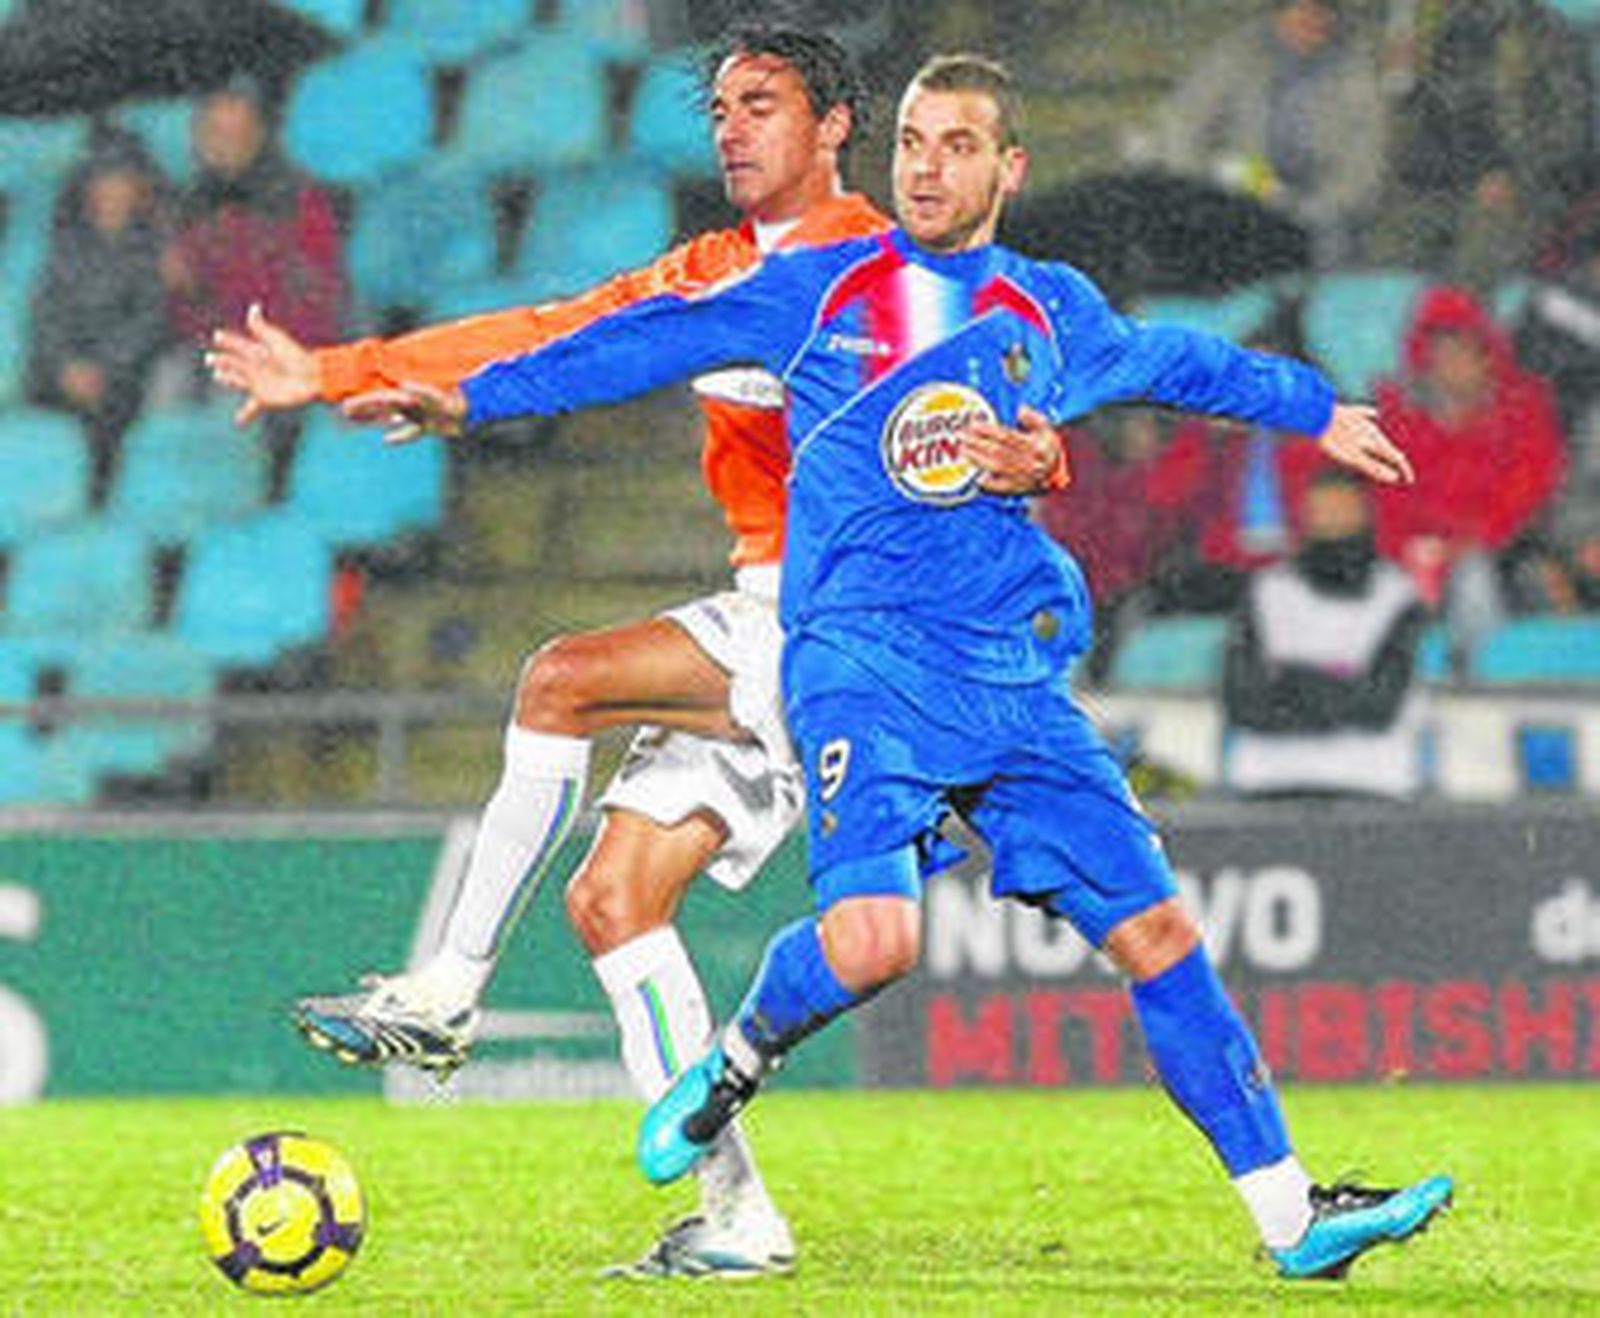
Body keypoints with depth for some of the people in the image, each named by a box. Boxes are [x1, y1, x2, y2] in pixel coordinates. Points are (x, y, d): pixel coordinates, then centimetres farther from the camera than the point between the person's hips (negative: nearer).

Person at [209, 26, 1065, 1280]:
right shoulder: (710, 276, 20)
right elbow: (548, 338, 18)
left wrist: (1028, 456, -37)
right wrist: (334, 374, 14)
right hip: (762, 629, 8)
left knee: (566, 678, -24)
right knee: (612, 899, -2)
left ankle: (445, 998, -17)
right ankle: (736, 1214, -2)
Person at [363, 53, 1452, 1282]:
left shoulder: (1052, 311, 15)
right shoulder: (819, 290, 7)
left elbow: (1173, 361, 34)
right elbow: (655, 342, 9)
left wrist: (1317, 410, 46)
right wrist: (477, 397, 5)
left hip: (1018, 676, 3)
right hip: (864, 662, -3)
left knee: (1157, 930, -2)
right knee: (872, 938, -26)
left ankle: (1295, 1217, 3)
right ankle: (735, 1065, 6)